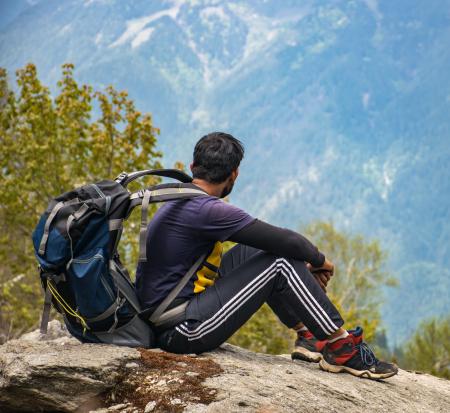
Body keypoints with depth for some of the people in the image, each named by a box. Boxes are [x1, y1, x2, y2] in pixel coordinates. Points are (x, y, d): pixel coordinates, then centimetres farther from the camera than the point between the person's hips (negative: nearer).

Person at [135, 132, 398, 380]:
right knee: (281, 262, -9)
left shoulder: (178, 203, 13)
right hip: (182, 331, -10)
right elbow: (286, 241, -16)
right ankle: (342, 348, -2)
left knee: (251, 252, 17)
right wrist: (319, 260, 4)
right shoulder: (206, 210, -18)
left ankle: (308, 335, 16)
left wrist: (303, 267, 15)